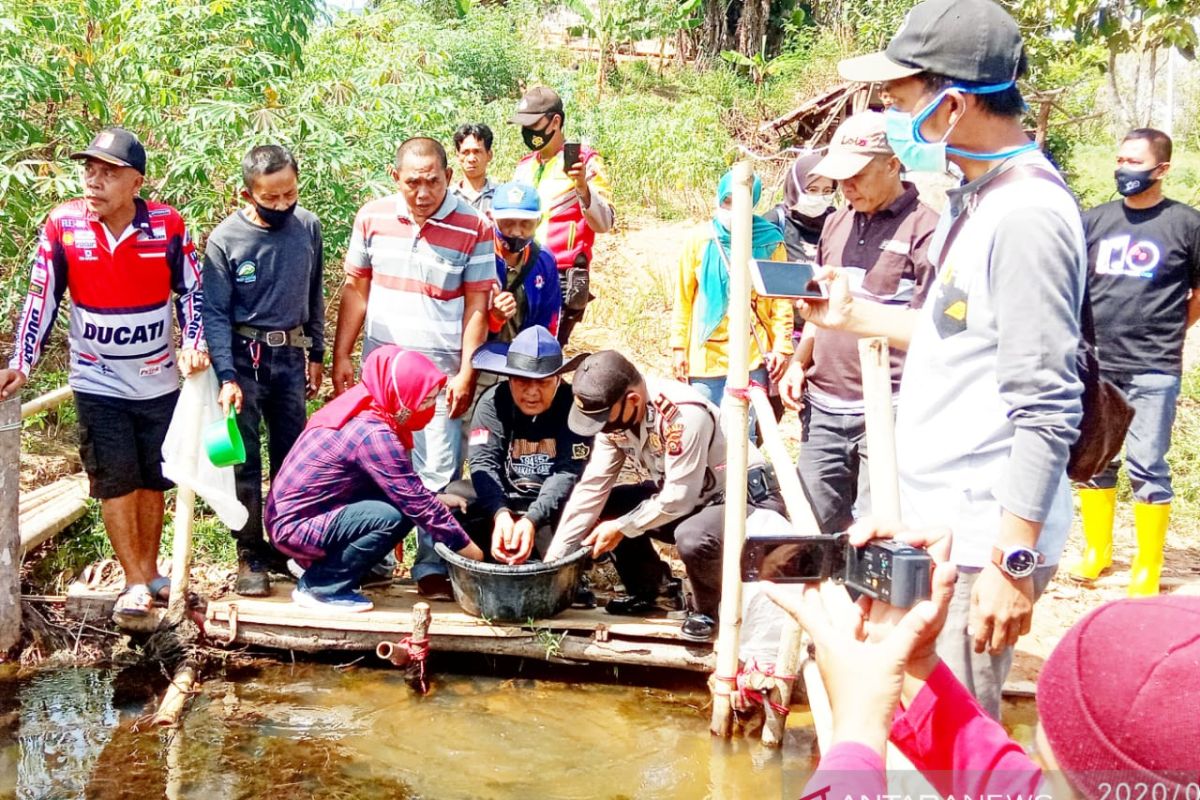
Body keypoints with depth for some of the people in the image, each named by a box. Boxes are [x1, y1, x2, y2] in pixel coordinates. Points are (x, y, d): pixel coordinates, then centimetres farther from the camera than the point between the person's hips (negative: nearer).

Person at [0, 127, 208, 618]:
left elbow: (191, 291, 1)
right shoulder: (63, 225, -11)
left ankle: (150, 569, 28)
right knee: (115, 481, -1)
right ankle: (135, 582, 9)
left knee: (153, 479, 12)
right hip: (98, 381, -1)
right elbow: (41, 299, -5)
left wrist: (193, 345, -13)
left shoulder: (168, 225, -9)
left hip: (158, 380, 1)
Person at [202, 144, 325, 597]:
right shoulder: (225, 239, -11)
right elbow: (215, 313, -10)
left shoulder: (308, 226, 0)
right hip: (243, 357, -3)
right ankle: (251, 558, 10)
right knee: (245, 463, -1)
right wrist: (227, 377, -18)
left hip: (291, 356, 4)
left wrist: (316, 354, 14)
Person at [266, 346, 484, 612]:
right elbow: (418, 504, -22)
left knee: (401, 498, 1)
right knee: (394, 516, -23)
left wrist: (436, 499, 2)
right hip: (294, 528, -9)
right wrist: (474, 554, -15)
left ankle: (322, 564, 11)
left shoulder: (361, 410, 2)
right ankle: (320, 588, -7)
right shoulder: (374, 435, -24)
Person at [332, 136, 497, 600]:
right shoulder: (373, 218, 2)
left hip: (440, 368, -3)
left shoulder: (473, 228, -6)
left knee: (438, 473, -2)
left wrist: (466, 372, -8)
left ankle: (433, 567, 10)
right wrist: (341, 357, 6)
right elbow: (355, 290, 9)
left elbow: (476, 306, -4)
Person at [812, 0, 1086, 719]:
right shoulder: (979, 196, 10)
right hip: (939, 522, 10)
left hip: (982, 543, -10)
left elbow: (1046, 410, -22)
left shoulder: (1026, 215, -20)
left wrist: (1012, 562, -22)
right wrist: (857, 316, 22)